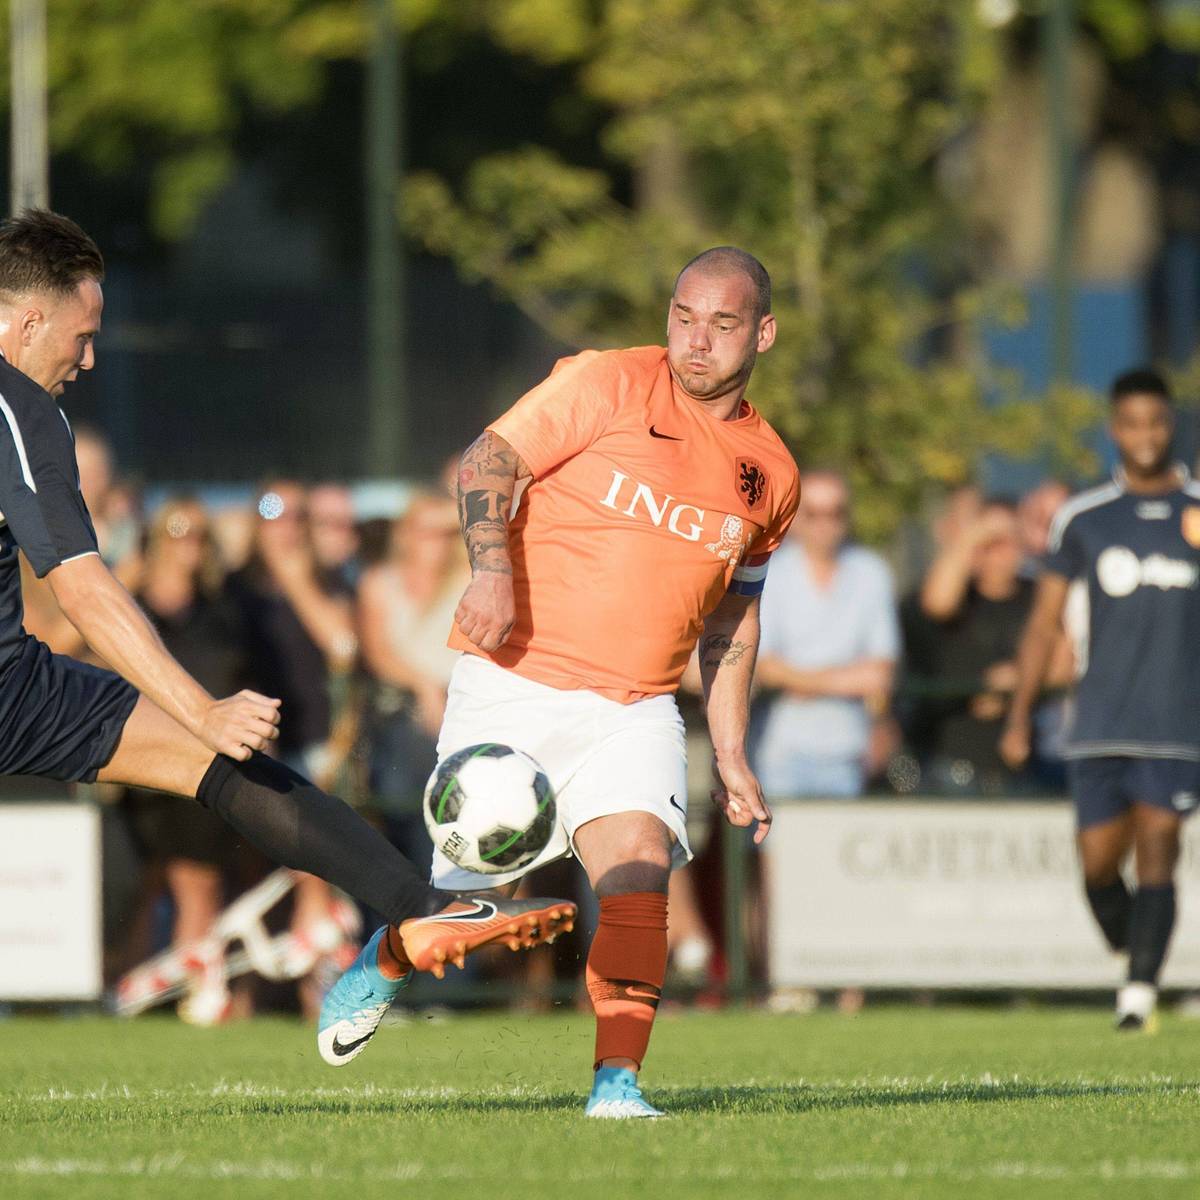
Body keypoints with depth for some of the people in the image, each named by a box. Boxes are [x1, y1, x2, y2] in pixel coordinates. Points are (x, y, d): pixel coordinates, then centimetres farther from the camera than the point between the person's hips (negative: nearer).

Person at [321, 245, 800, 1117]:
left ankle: (618, 1079, -18)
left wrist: (730, 755, 17)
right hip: (516, 685, -3)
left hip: (636, 709, 3)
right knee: (477, 893, -3)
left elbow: (733, 619, 21)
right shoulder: (607, 385, -4)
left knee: (638, 861, -22)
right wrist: (491, 570, -24)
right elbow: (490, 459, -7)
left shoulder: (769, 473, 11)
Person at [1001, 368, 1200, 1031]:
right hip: (1099, 726, 1)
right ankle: (1133, 957, 23)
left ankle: (1140, 990, -12)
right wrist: (1018, 719, 7)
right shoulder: (1081, 518, 6)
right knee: (1098, 864, -1)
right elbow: (1044, 623, 11)